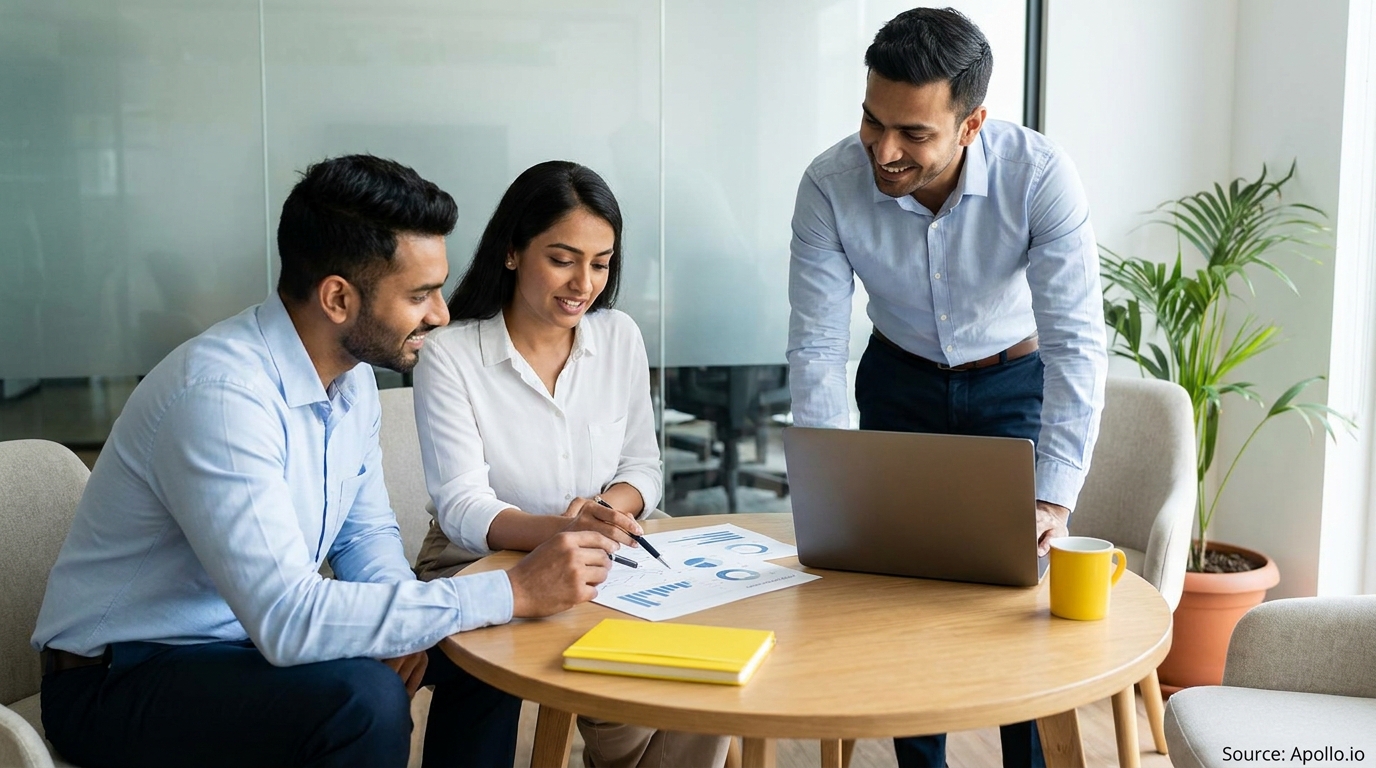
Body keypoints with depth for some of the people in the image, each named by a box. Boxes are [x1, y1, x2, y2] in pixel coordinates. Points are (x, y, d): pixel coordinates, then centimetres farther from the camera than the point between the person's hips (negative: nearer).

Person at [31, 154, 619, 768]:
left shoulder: (350, 375, -2)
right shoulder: (220, 393, -30)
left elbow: (366, 533, 9)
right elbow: (287, 619, -36)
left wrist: (401, 624, -13)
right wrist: (513, 591, -32)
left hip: (256, 636, 8)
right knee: (363, 699, -32)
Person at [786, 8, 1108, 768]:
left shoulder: (1041, 177, -31)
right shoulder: (829, 185, -27)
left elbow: (1076, 343, -31)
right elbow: (816, 347, -21)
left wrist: (1053, 501, -37)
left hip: (1016, 379, -1)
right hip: (900, 381, 2)